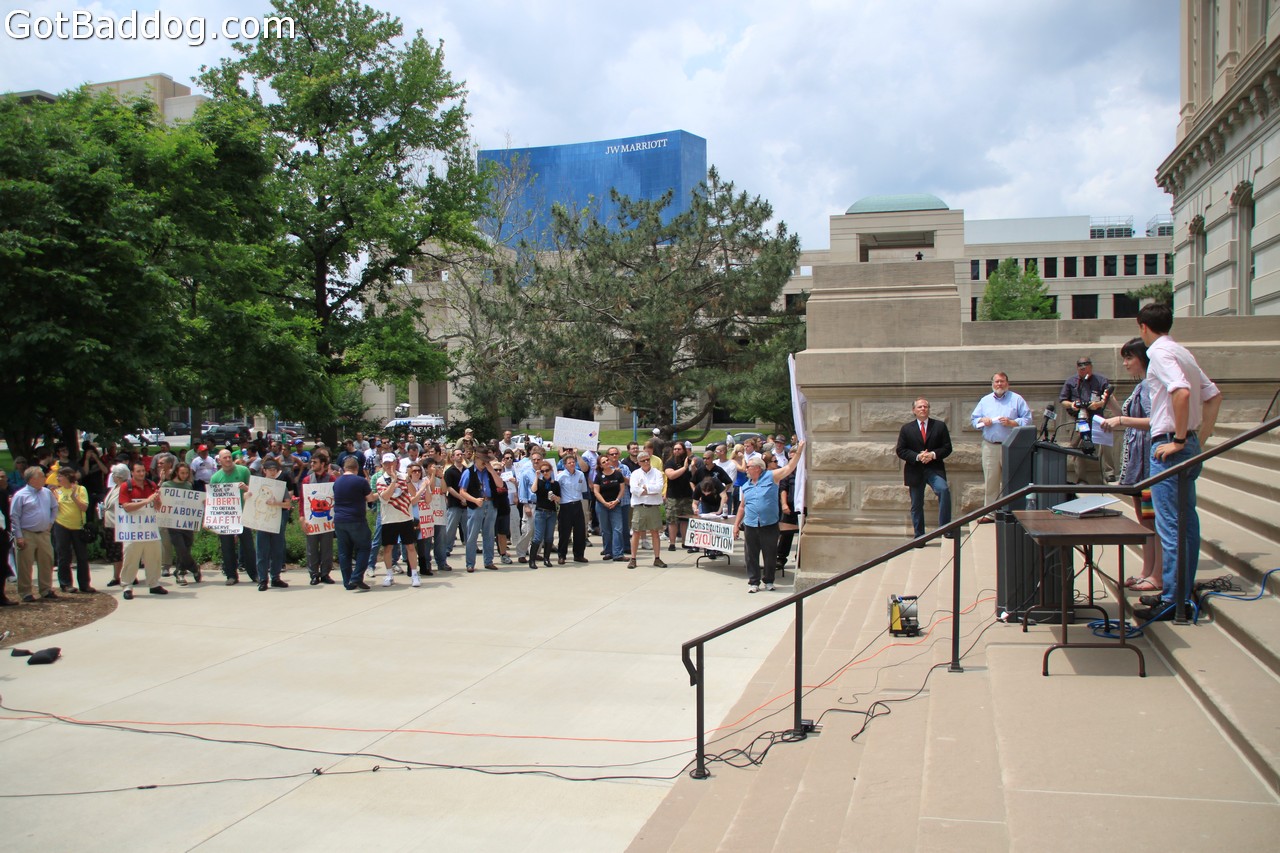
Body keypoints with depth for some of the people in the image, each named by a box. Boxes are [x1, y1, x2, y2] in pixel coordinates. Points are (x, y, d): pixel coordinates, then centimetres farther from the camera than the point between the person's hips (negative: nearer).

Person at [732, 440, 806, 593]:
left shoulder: (771, 477, -1)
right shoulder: (746, 486, 13)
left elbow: (789, 468, -8)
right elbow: (742, 507, 18)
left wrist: (799, 450, -17)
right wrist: (736, 525, 14)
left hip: (769, 525, -4)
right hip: (750, 526, 4)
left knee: (770, 555, 6)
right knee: (751, 555, 5)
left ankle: (769, 581, 21)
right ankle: (753, 582, 15)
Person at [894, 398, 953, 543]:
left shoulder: (939, 426, 5)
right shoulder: (906, 428, 5)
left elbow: (947, 448, 3)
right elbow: (900, 450, 0)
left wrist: (934, 454, -16)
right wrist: (917, 456, -15)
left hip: (934, 469, -1)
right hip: (915, 471, 1)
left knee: (944, 490, -28)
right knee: (916, 505, 6)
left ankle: (945, 527, -21)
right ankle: (919, 537, 18)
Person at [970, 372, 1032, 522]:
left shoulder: (1017, 399, 7)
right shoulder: (985, 401, 16)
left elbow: (1027, 419, 1)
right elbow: (974, 419, 18)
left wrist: (1011, 422, -13)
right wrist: (982, 421, -3)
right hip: (990, 446, 2)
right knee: (990, 481, 0)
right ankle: (990, 513, 6)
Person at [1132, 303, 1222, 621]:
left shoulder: (1160, 352, -12)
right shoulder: (1182, 352, 16)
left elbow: (1181, 391, -29)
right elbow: (1214, 395, 20)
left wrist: (1178, 439, -22)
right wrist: (1202, 435, 17)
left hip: (1169, 446, -10)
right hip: (1190, 445, 10)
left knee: (1170, 526, -7)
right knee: (1187, 521, 13)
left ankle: (1171, 601, -4)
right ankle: (1183, 591, 22)